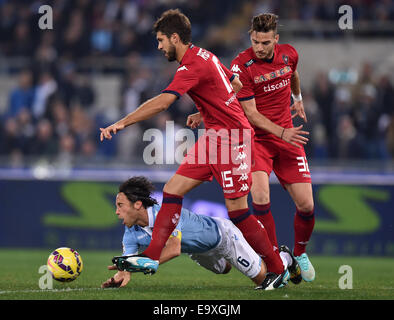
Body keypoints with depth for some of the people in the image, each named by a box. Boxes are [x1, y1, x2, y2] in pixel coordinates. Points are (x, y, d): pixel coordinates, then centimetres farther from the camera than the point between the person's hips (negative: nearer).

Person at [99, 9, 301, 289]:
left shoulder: (193, 66, -19)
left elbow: (162, 103, -30)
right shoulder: (204, 56, 11)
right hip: (214, 137, 10)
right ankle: (152, 257, 0)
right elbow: (236, 85, 23)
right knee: (172, 190, 1)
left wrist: (122, 123, -30)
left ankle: (277, 269, 6)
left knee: (237, 210, -6)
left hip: (231, 138, -10)